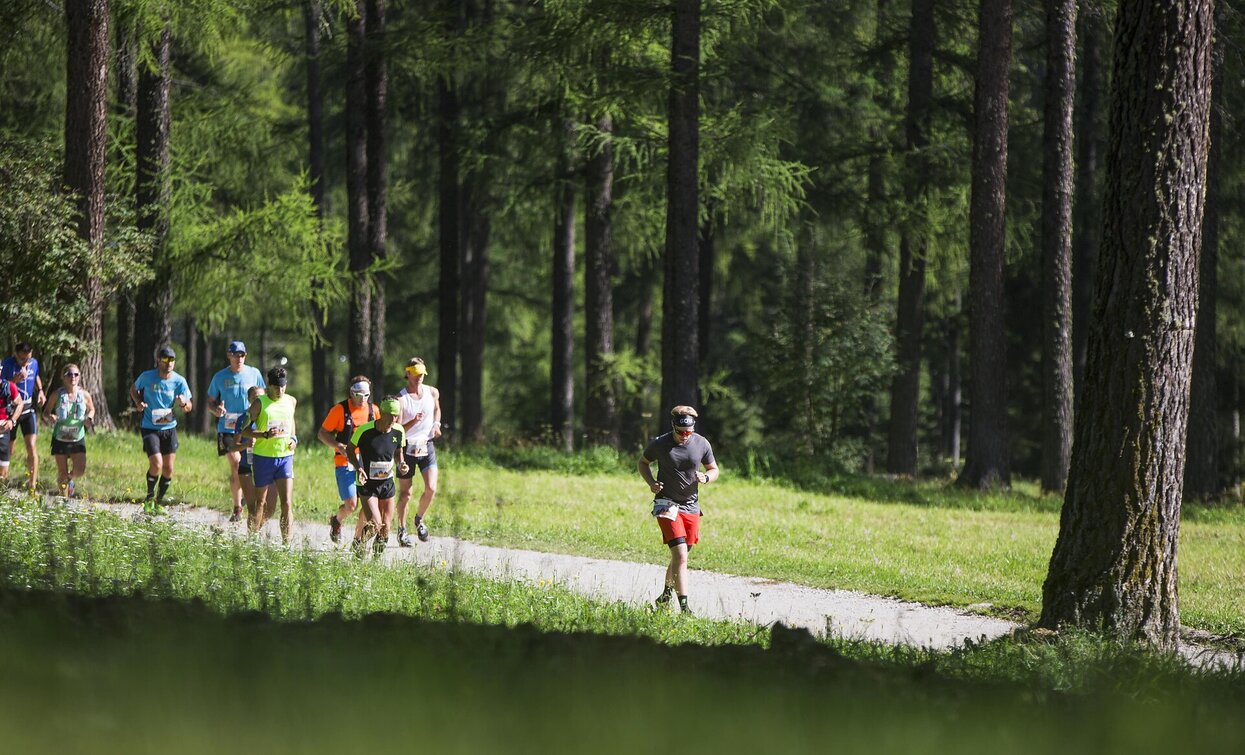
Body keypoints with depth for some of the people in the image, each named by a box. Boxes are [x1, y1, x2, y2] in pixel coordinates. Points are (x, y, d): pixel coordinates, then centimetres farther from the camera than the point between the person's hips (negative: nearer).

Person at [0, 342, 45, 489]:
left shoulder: (34, 363, 0)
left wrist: (40, 390, 6)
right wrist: (15, 380, -29)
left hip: (29, 409, 2)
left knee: (32, 448, -10)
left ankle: (32, 483, -6)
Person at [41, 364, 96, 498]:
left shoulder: (84, 395, -3)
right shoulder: (57, 395, -7)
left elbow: (91, 410, 14)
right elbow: (46, 412, 2)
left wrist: (89, 418, -9)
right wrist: (49, 417, -22)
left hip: (78, 438, 1)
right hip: (60, 439, -1)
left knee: (80, 471, -10)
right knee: (62, 473, 1)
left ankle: (70, 479, 25)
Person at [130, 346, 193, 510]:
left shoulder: (179, 381, -6)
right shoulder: (147, 377, -9)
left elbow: (188, 407, -2)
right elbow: (133, 389, 11)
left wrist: (183, 403, -26)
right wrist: (138, 402, -9)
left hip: (169, 428, 3)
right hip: (150, 428, -3)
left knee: (168, 469, 5)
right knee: (156, 465, -17)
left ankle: (159, 501, 26)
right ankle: (150, 497, 8)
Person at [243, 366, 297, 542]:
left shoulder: (291, 401, 8)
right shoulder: (260, 403, -5)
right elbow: (245, 430, -6)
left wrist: (294, 439, 10)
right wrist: (266, 435, -22)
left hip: (285, 457, 3)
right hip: (264, 457, -3)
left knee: (287, 504, -9)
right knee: (261, 503, 4)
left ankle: (286, 542, -7)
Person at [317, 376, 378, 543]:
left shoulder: (373, 410, 7)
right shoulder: (340, 409, -5)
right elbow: (322, 434, -1)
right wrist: (340, 447, -16)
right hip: (345, 463, -4)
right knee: (351, 504, -11)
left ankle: (358, 538, 14)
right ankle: (336, 521, 22)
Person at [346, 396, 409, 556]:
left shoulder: (398, 431, -4)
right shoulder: (364, 430, -18)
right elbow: (350, 449, -3)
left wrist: (401, 463, -8)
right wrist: (359, 468, -18)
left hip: (387, 483, 4)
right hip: (367, 484, -4)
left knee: (385, 528, 2)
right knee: (375, 524, -17)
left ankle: (377, 555, 26)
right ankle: (357, 545, 12)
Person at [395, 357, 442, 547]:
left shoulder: (432, 393, 2)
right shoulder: (400, 399, -13)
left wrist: (436, 424, 6)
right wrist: (413, 422, -32)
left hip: (427, 446, 3)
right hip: (407, 448, -3)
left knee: (431, 488, -10)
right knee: (405, 493, 4)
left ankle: (419, 520, 16)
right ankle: (402, 530, 19)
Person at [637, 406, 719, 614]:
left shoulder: (701, 444, -2)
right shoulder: (660, 444, -9)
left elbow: (714, 469, 11)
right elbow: (643, 462, 10)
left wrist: (705, 478, -12)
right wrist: (651, 483, -8)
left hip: (691, 506, 4)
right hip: (667, 504, -4)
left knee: (680, 555, 14)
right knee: (680, 554, -16)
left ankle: (667, 593, 40)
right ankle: (684, 606, -19)